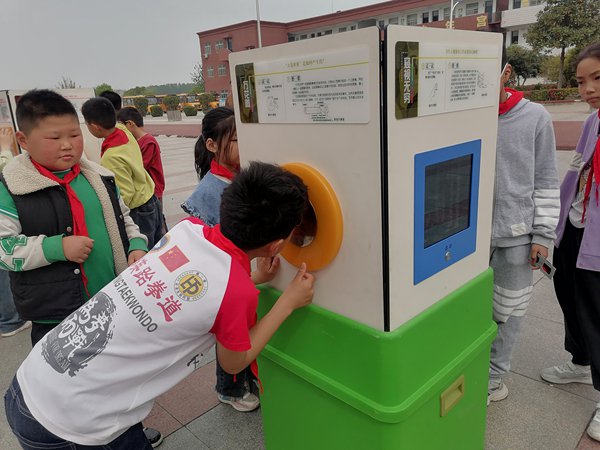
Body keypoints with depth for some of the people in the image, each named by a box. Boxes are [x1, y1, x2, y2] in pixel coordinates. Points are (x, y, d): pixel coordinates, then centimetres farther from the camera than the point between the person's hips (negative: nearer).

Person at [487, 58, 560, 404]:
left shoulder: (536, 117, -1)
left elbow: (546, 181, 1)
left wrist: (542, 235, -2)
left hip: (516, 234, 0)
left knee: (509, 310, 11)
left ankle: (493, 374, 30)